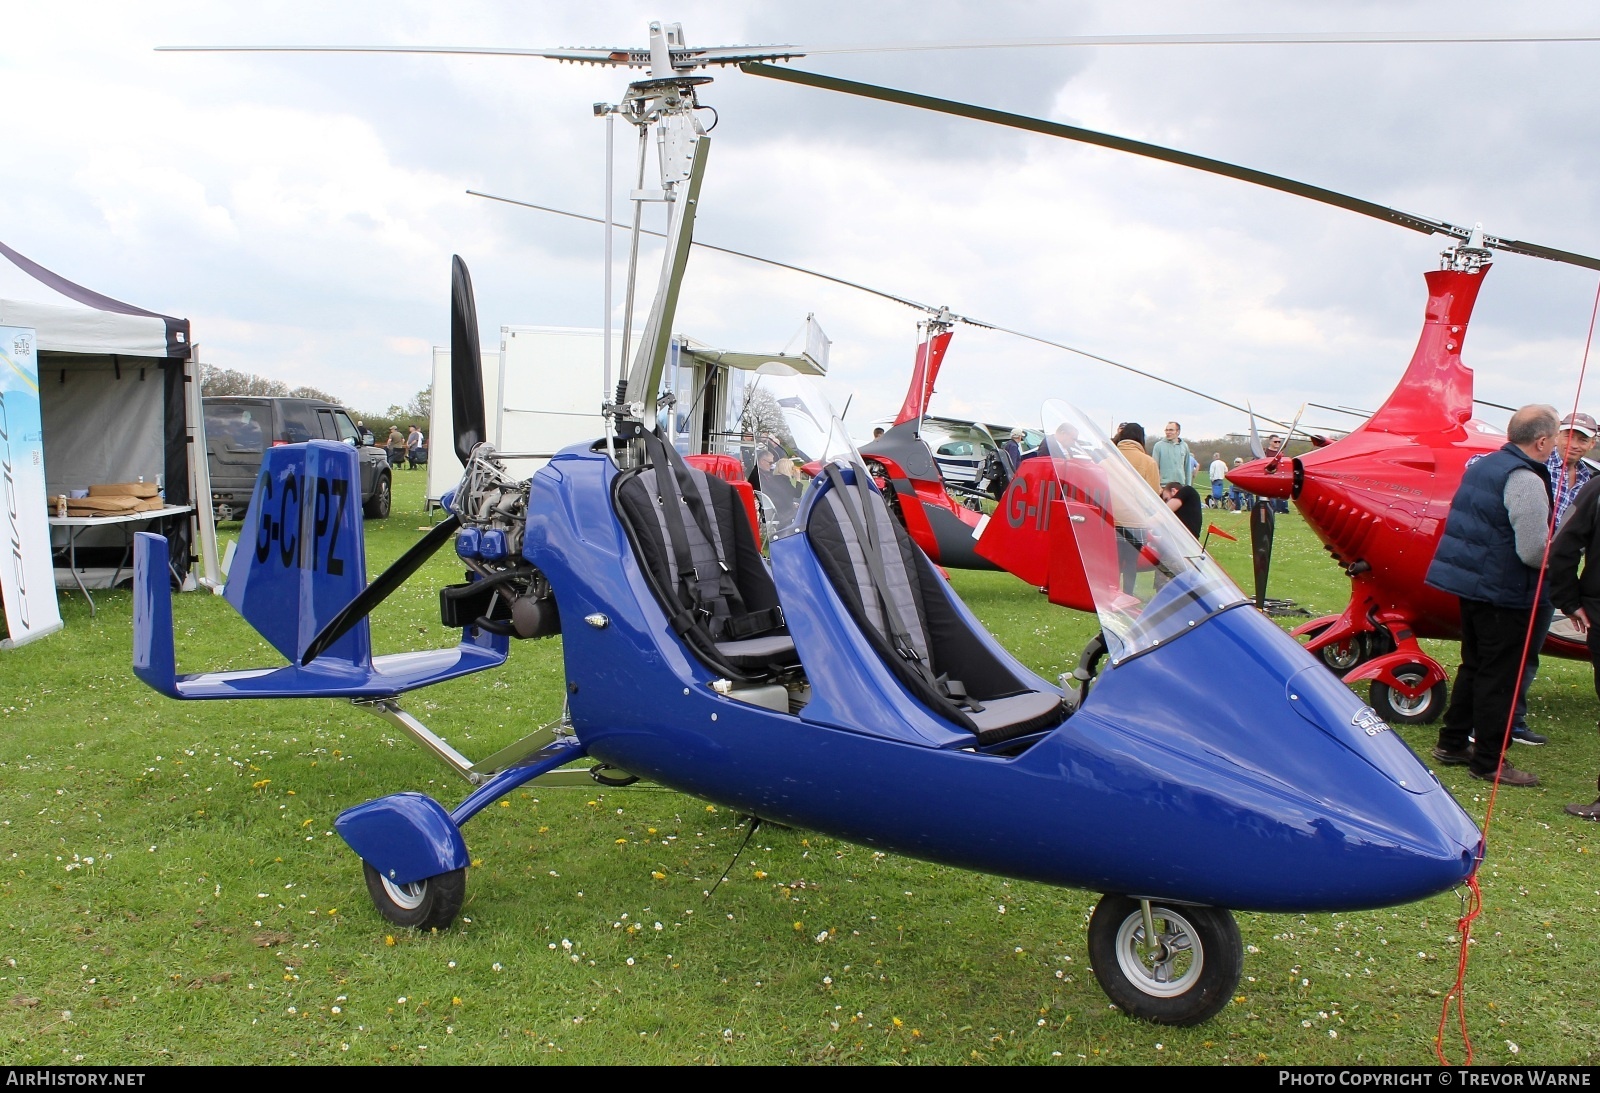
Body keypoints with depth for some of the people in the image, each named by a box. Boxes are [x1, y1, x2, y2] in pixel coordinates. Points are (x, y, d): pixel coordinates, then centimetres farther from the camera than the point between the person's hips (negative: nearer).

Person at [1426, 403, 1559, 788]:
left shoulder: (1482, 464, 9)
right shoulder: (1525, 480, -18)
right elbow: (1535, 550, -22)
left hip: (1470, 582, 9)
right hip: (1504, 594, -9)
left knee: (1473, 666, 19)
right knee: (1499, 677, 0)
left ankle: (1451, 743, 25)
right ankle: (1490, 761, 8)